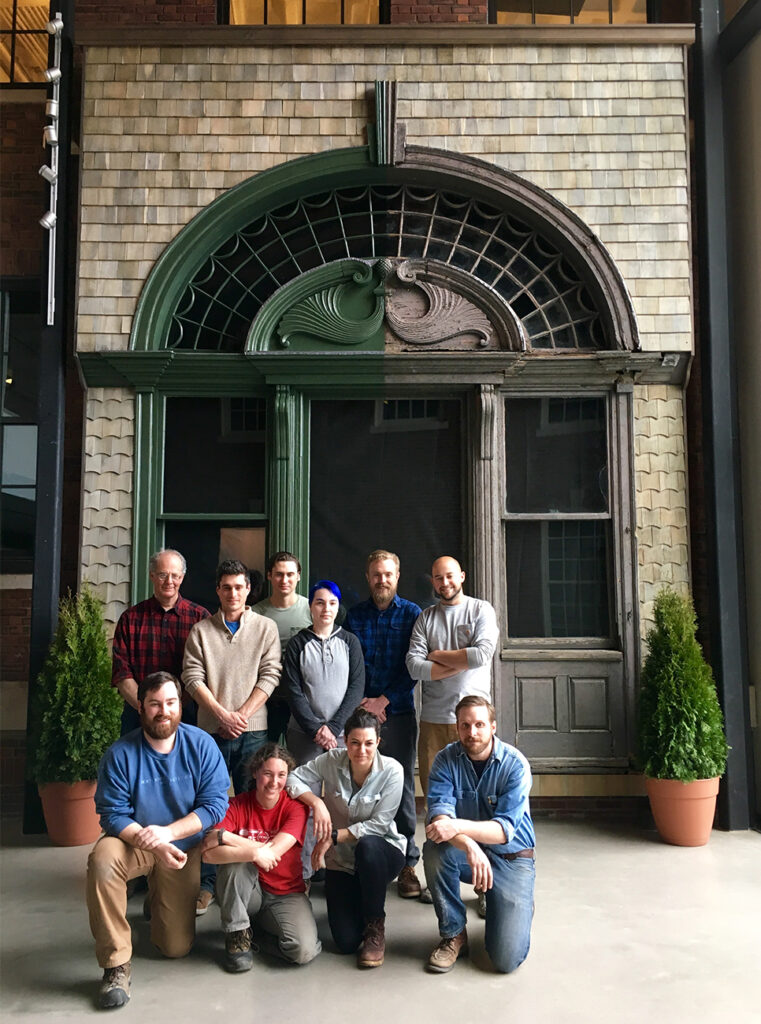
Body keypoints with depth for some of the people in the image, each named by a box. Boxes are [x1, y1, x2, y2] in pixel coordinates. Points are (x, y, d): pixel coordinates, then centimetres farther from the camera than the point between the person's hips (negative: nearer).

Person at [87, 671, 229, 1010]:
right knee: (102, 859, -37)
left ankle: (159, 899, 37)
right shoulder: (120, 754, -17)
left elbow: (215, 804, -16)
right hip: (134, 843, -1)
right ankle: (117, 963, -21)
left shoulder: (201, 745, -14)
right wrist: (153, 845, -33)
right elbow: (113, 814, -18)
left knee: (177, 948, 2)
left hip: (184, 847, 1)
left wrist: (167, 833, -28)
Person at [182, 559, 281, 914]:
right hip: (211, 730, 0)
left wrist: (242, 714, -10)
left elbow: (269, 676, 0)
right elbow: (192, 677, 0)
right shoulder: (201, 630, 7)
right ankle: (206, 884, 10)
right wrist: (222, 713, -11)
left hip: (253, 730, 0)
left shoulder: (266, 628, 6)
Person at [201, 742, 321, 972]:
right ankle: (238, 935, -11)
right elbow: (208, 853, -23)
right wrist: (253, 853, -35)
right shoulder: (237, 805, -8)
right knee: (236, 861, -30)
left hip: (286, 894, 0)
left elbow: (273, 852, -24)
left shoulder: (295, 807, -10)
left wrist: (223, 836, -23)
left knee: (304, 951, -26)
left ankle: (264, 926, 6)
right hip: (247, 892, 1)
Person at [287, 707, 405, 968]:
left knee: (367, 845, -39)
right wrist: (316, 802, -25)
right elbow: (294, 778, -7)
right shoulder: (331, 761, -10)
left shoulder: (391, 770, -17)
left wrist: (333, 837, -22)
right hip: (341, 861, 2)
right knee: (346, 942, -11)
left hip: (381, 852, -2)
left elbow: (378, 825, -18)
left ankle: (375, 926, -15)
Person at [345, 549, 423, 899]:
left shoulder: (411, 613, 4)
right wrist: (360, 702, -5)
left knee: (402, 788, 2)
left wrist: (384, 700, -8)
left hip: (398, 712, -1)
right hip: (359, 710, 1)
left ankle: (406, 864, 10)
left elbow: (414, 667, -1)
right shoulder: (354, 615, 9)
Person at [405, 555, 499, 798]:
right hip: (433, 718, 2)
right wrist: (461, 663, -8)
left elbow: (483, 654, -11)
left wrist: (437, 655, -1)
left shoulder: (481, 610, 5)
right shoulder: (425, 617, 12)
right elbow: (414, 666, -1)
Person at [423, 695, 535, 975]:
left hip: (511, 858, -2)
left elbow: (505, 829, -24)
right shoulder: (446, 760, -9)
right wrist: (470, 846, -43)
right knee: (435, 849, -33)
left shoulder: (515, 764, -16)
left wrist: (458, 826, -42)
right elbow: (439, 813, -23)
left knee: (507, 959, -16)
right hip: (464, 854, 2)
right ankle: (453, 935, -10)